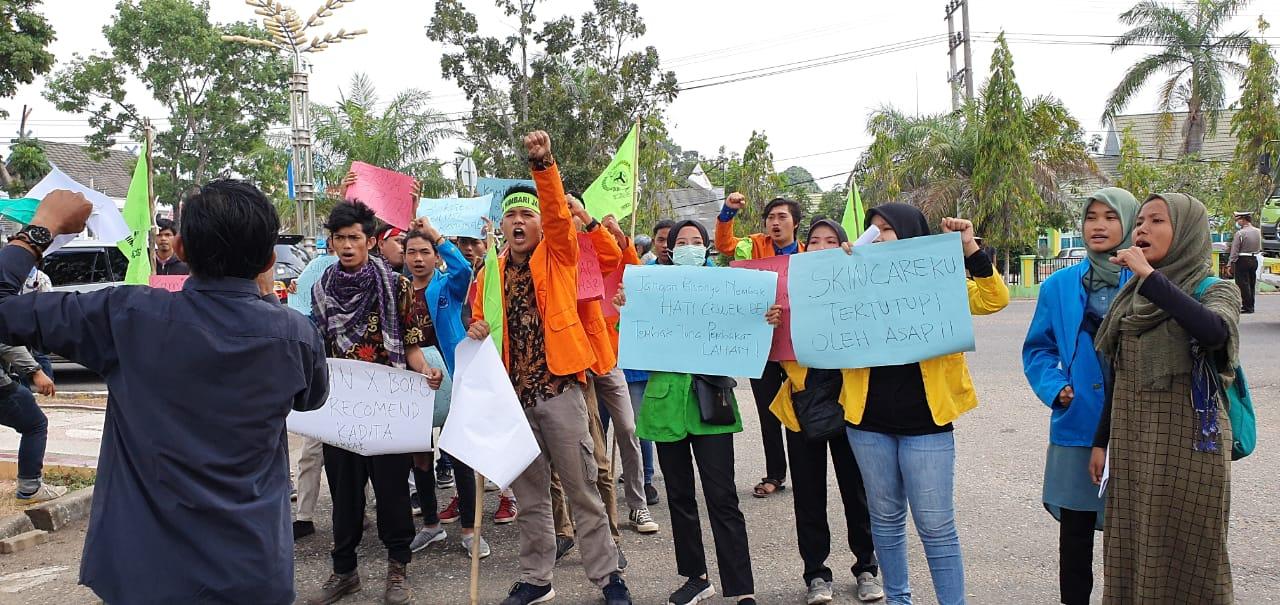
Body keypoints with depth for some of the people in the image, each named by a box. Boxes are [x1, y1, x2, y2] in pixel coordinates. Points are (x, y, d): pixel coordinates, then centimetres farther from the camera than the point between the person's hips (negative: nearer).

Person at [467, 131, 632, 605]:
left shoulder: (557, 257, 1)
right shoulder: (490, 274, 10)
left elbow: (558, 211, -17)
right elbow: (481, 322, 20)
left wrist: (543, 164, -30)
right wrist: (476, 332, -3)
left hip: (558, 388, -4)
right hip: (513, 393, 4)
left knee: (582, 490, 3)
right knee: (529, 495, 13)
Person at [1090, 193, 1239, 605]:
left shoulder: (1216, 290, -6)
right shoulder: (1132, 296, 10)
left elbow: (1214, 331, -31)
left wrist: (1150, 276, -28)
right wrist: (1102, 441, 13)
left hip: (1186, 442, -5)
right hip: (1130, 440, 5)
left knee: (1185, 556, 2)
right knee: (1130, 554, 11)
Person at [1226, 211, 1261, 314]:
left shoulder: (1239, 233, -13)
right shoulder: (1258, 231, 7)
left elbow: (1234, 251, -14)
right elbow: (1260, 248, 15)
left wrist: (1229, 265, -12)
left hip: (1242, 261, -7)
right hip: (1254, 260, 7)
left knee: (1243, 284, -2)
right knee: (1252, 284, 13)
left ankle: (1247, 306, -2)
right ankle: (1251, 306, 19)